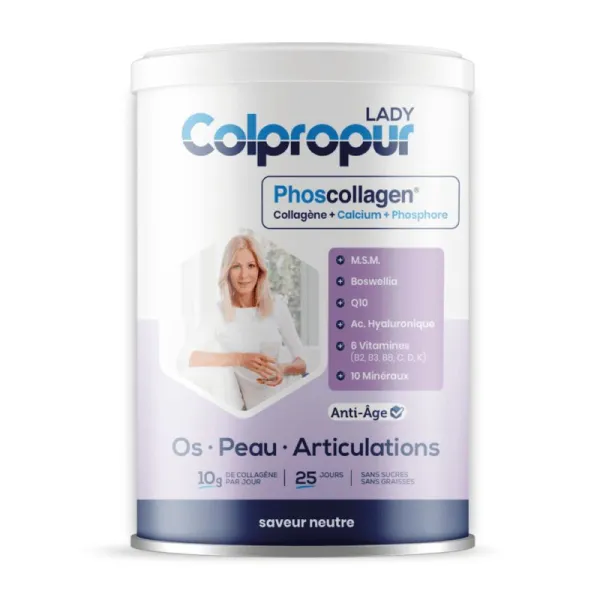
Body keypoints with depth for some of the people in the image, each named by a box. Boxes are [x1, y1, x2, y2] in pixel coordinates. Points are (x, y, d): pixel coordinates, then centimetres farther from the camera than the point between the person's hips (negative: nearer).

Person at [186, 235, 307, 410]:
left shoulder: (277, 306, 2)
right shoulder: (217, 312, -6)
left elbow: (303, 361, 3)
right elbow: (187, 357, -20)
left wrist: (284, 369, -19)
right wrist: (240, 359, -27)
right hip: (250, 411, -3)